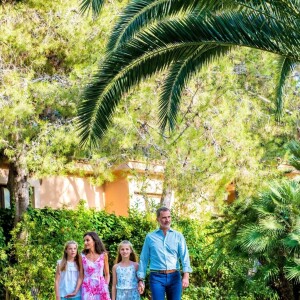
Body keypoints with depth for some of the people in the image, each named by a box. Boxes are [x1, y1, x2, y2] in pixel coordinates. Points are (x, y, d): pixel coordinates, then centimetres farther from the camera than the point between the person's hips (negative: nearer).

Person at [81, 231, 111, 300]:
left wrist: (105, 287, -2)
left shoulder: (103, 255, 2)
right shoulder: (82, 256, 1)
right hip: (87, 288, 0)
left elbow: (107, 274, 9)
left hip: (101, 287, 0)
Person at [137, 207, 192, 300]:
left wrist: (186, 276, -17)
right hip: (157, 277, -1)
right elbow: (143, 259, 8)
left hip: (174, 277, 1)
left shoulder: (178, 236, 7)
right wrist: (140, 280, 3)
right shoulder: (150, 237, 7)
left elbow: (184, 256, -3)